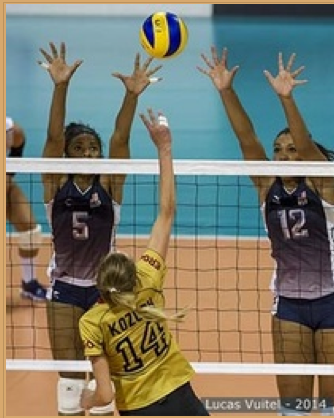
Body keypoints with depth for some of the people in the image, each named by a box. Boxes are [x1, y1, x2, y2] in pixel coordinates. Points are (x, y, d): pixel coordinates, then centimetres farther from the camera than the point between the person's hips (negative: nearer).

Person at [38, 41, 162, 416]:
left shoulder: (109, 183, -2)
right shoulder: (56, 182, -3)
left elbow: (120, 139, -16)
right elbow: (54, 136, -17)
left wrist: (132, 95, -31)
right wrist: (61, 86, -31)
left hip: (103, 287, 1)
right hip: (65, 288, -1)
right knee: (69, 375, 2)